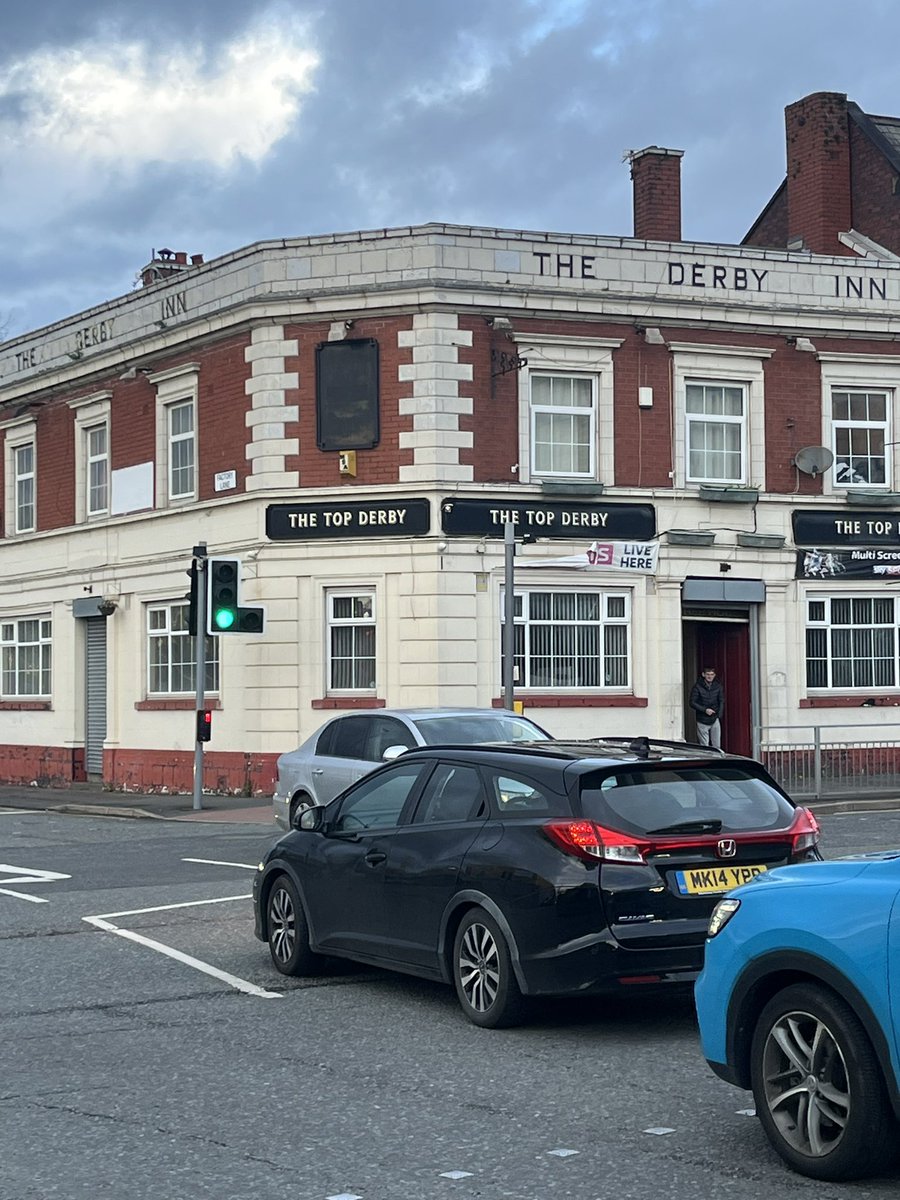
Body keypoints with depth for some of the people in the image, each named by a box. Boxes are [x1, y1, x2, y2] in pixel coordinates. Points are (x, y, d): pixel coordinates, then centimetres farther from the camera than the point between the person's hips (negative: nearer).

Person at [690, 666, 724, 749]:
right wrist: (705, 710, -16)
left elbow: (721, 701, 10)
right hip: (702, 721, -3)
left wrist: (719, 715, -2)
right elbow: (692, 702, -7)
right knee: (704, 746, -2)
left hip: (715, 720, 3)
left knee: (717, 745, 2)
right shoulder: (697, 687, -7)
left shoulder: (718, 686, 4)